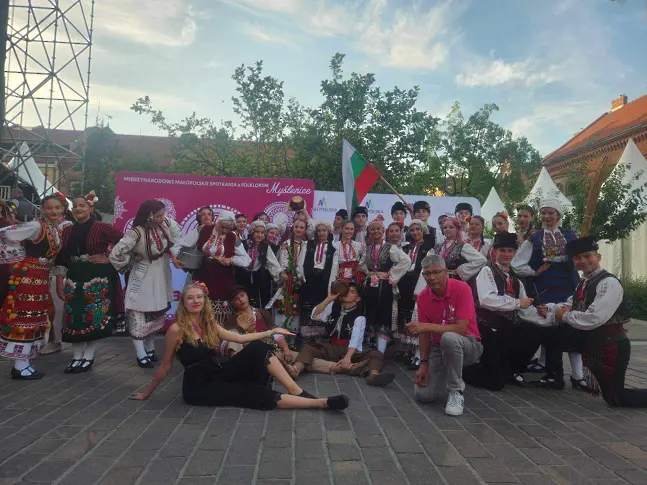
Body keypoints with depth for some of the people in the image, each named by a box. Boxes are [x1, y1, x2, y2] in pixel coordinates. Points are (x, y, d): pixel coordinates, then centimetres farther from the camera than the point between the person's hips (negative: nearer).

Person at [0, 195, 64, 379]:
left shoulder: (57, 230, 11)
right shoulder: (36, 226, -13)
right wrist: (21, 253, -9)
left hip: (42, 277, 9)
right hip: (26, 276, -9)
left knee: (35, 319, 13)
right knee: (24, 319, -4)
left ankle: (24, 362, 23)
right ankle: (19, 366, 4)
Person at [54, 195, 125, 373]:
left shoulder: (102, 228, -6)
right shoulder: (67, 231, 9)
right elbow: (61, 258, 11)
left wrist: (109, 259, -9)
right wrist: (60, 282, 8)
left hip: (98, 278, -4)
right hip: (74, 277, 5)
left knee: (95, 317, -1)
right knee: (74, 317, 5)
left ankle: (88, 357, 13)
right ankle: (76, 357, 17)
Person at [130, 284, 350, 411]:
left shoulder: (209, 324, 7)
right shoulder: (176, 329, -13)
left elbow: (240, 337, 10)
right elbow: (166, 366, -2)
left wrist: (272, 331, 8)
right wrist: (146, 393, 5)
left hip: (218, 375, 6)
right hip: (199, 386, -6)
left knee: (257, 349, -18)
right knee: (260, 395, -20)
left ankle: (298, 392, -18)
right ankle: (321, 402, -21)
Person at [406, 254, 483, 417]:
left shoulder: (461, 288, -20)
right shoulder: (422, 297, -4)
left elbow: (461, 328, -26)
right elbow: (424, 333, 2)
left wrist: (427, 326, -31)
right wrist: (423, 363, -7)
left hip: (467, 345, -5)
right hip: (438, 348, 5)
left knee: (448, 338, -40)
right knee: (423, 394, -10)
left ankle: (456, 392, -18)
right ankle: (452, 378, 24)